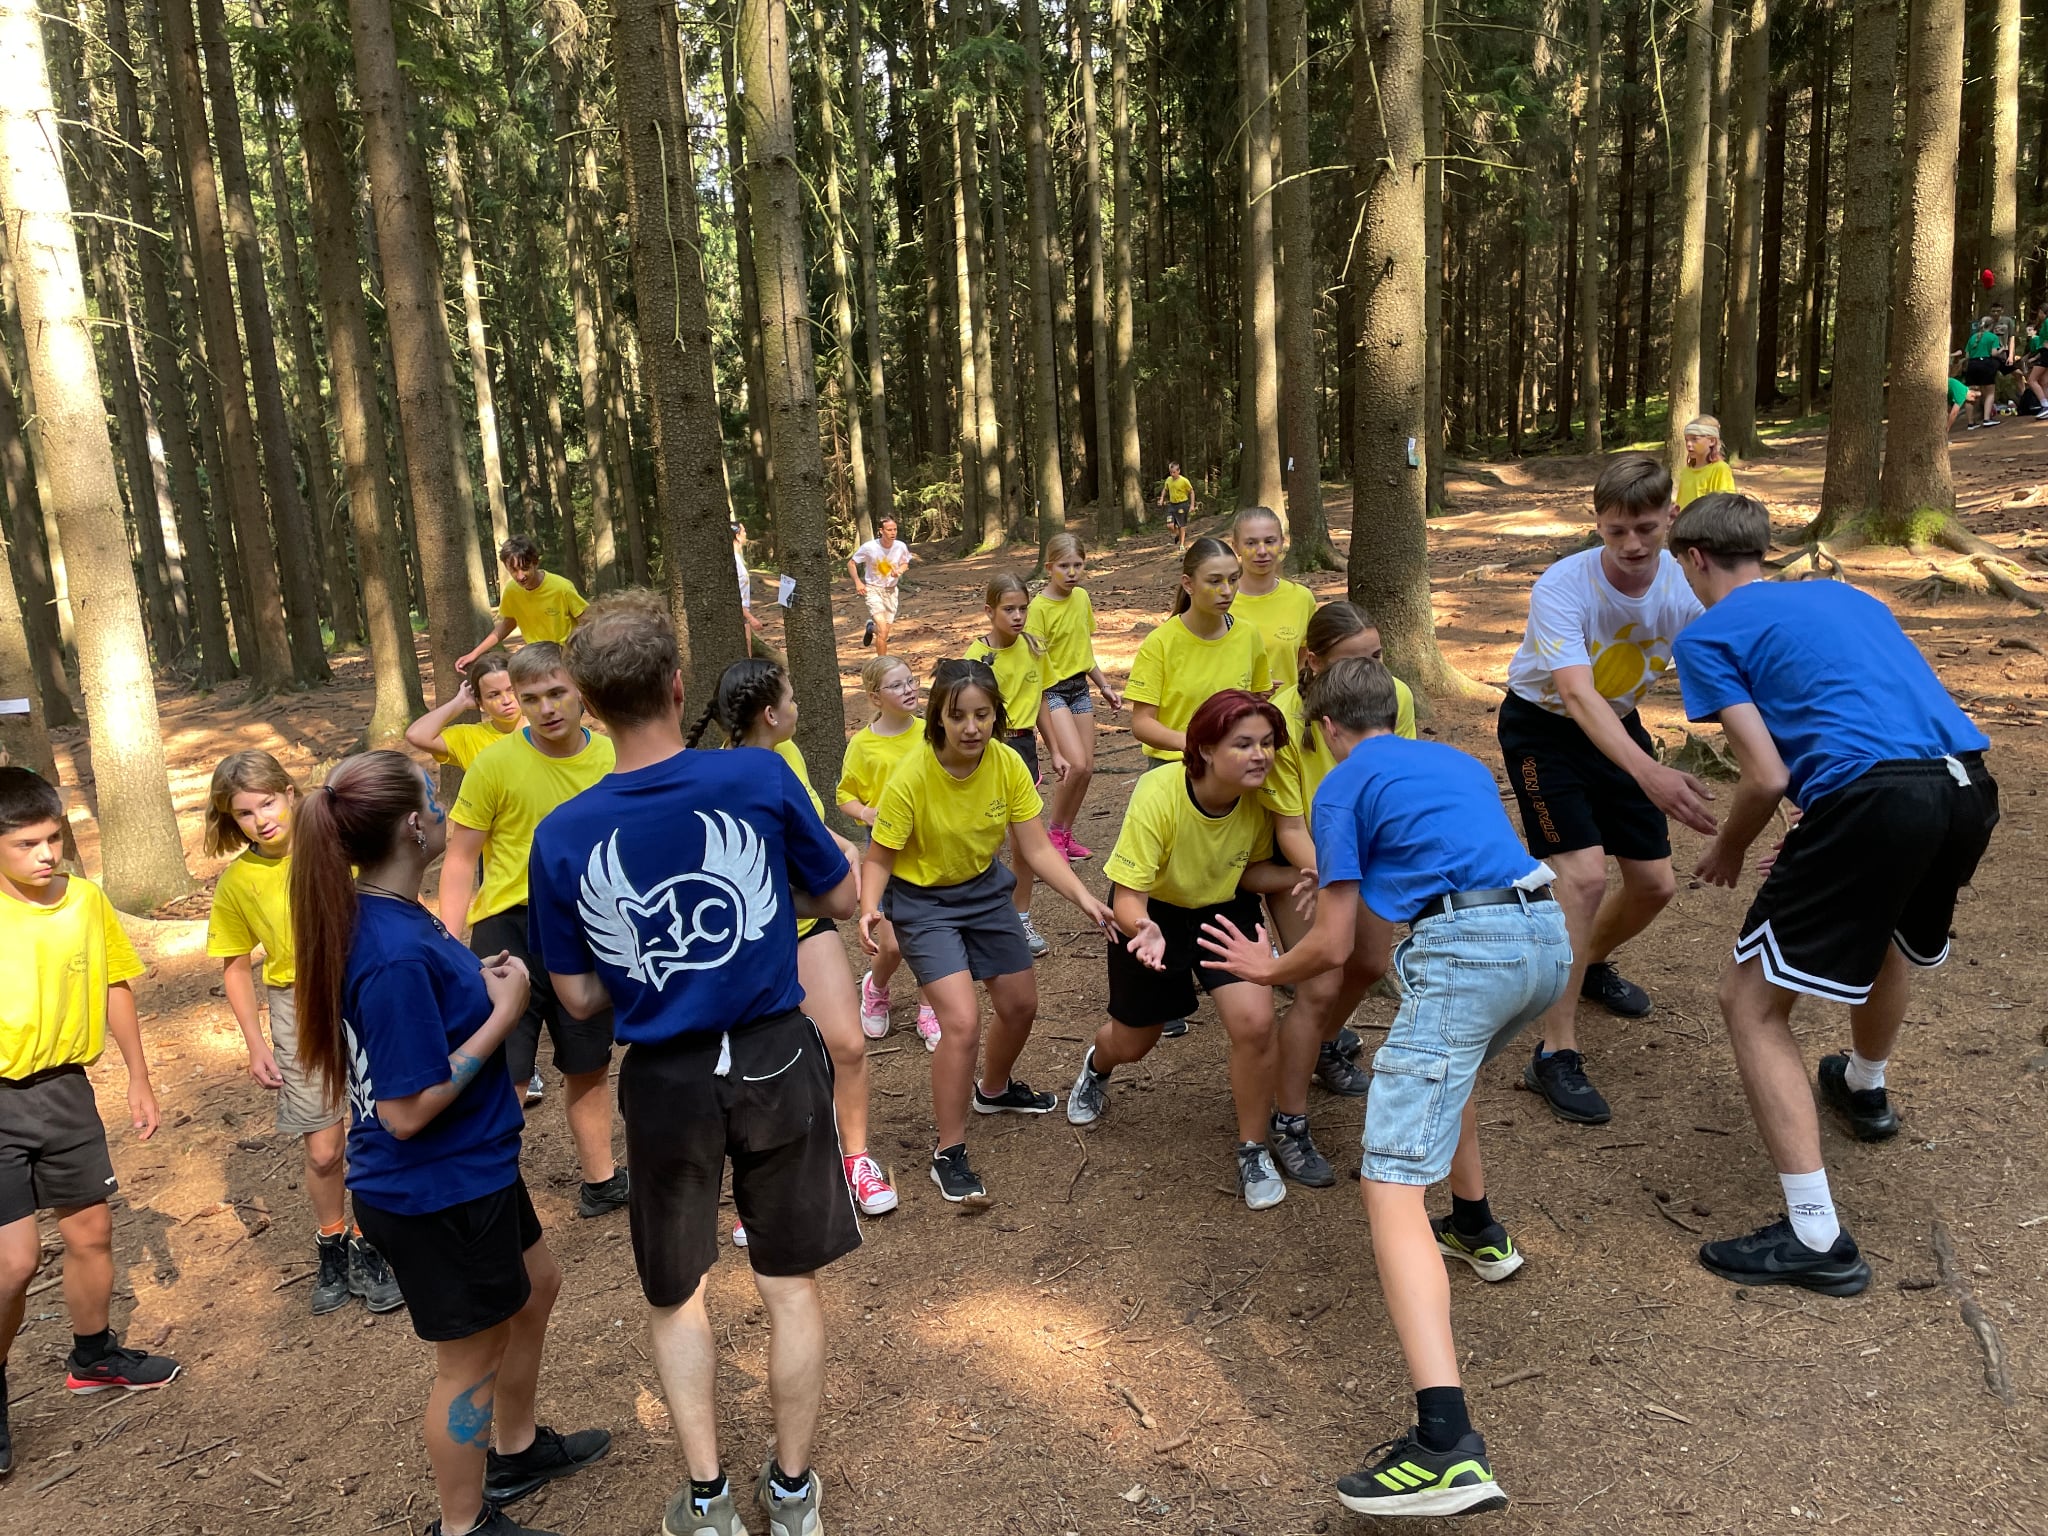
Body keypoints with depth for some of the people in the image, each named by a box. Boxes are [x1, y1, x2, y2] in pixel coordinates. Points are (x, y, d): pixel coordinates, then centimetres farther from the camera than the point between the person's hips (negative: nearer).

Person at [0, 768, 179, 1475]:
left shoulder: (88, 900, -4)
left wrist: (139, 1079, 13)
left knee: (91, 1234, 16)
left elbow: (114, 986, 10)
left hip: (65, 1091, 4)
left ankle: (94, 1357, 39)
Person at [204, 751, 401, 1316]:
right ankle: (331, 1245, 30)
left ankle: (367, 1247, 23)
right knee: (323, 1149, 4)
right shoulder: (237, 882, -4)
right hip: (298, 1009, 1)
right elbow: (236, 966, 6)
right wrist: (256, 1044, 1)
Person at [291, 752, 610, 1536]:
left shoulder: (380, 915, -3)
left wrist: (478, 983, -3)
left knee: (536, 1286, 28)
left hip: (468, 1170, 9)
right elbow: (406, 1112, -29)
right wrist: (505, 1012, -23)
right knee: (473, 1357, 13)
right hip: (437, 1194, -9)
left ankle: (515, 1448, 50)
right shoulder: (396, 956, -32)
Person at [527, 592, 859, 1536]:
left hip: (666, 1083, 1)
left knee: (678, 1295, 22)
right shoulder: (760, 778, -16)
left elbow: (578, 999, -3)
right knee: (790, 1286, 17)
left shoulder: (561, 838, -12)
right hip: (775, 1060, 0)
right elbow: (839, 900, -3)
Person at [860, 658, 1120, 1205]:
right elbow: (879, 859, -17)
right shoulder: (911, 779, -27)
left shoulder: (1008, 765, -16)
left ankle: (994, 1090, 49)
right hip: (922, 900, -5)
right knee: (963, 1022, -18)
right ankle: (949, 1155, 0)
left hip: (984, 888, 6)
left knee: (1021, 1005, 16)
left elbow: (1038, 849, -11)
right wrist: (869, 909, -36)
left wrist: (1084, 898, -23)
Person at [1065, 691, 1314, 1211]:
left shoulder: (1263, 793, -23)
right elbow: (1127, 895, -31)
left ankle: (1253, 1151, 3)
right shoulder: (1158, 794, -34)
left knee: (1254, 1021, -22)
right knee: (1132, 1042, 15)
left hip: (1225, 910, 2)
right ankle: (1097, 1063, 57)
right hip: (1152, 912, -2)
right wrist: (1144, 930, -53)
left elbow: (1250, 871, -7)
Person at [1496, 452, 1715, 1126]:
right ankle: (1555, 1054, -12)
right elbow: (1576, 693, -45)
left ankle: (1591, 964, 41)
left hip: (1617, 725, 5)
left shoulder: (1686, 584, -19)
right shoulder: (1562, 587, -31)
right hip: (1543, 726, -5)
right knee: (1584, 873, -21)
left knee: (1654, 882, 7)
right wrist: (1649, 774, -61)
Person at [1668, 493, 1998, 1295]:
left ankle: (1817, 1238, 0)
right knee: (1887, 931, 37)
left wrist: (1728, 850, 16)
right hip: (1970, 786, 8)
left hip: (1874, 799, -8)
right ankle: (1865, 1090, 61)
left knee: (1752, 1003, 3)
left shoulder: (1710, 634, 6)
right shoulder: (1841, 593, 27)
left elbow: (1767, 777, -3)